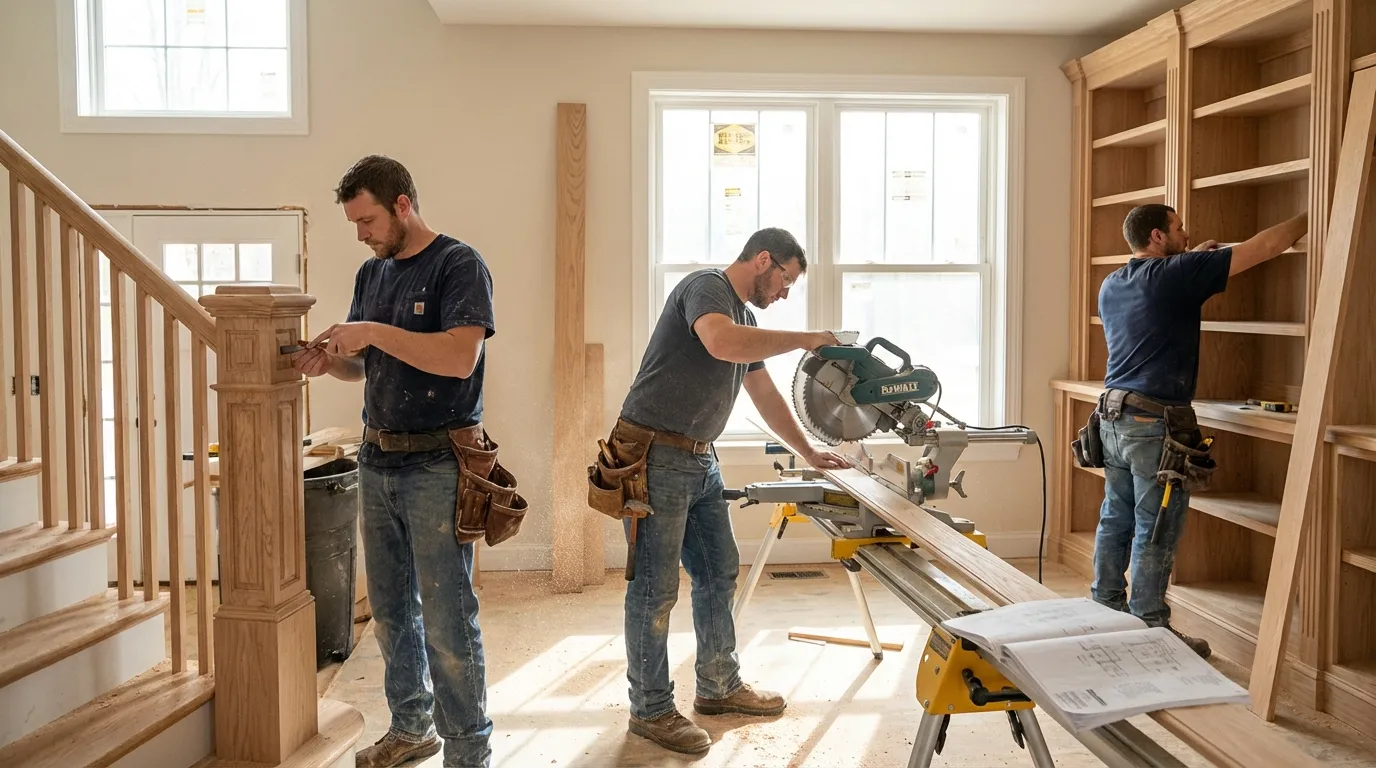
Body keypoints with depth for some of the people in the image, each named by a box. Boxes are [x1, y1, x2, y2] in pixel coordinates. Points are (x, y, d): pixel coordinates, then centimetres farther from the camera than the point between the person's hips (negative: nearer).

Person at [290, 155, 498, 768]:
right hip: (377, 462, 8)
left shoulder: (459, 265, -9)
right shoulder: (372, 273, 13)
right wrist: (328, 361, -2)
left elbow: (461, 356, -23)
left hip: (437, 465, -8)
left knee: (447, 619, -3)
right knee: (390, 610, 16)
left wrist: (375, 332, -19)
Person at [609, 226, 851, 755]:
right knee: (656, 589, -1)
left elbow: (766, 395, 24)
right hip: (654, 457, -10)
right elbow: (721, 343, -33)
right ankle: (650, 710, 12)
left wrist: (809, 453, 25)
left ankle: (719, 688, 29)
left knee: (719, 574, 14)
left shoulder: (746, 317, 17)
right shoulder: (706, 286, -11)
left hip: (700, 461, 10)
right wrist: (804, 339, -22)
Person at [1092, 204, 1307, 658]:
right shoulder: (1175, 274, -10)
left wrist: (1194, 260, 27)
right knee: (1156, 532, -1)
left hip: (1113, 415, 8)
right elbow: (1264, 248, -6)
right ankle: (1149, 630, 6)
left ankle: (1105, 612, 22)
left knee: (1116, 520, 14)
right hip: (1155, 424, -8)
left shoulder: (1111, 285, 11)